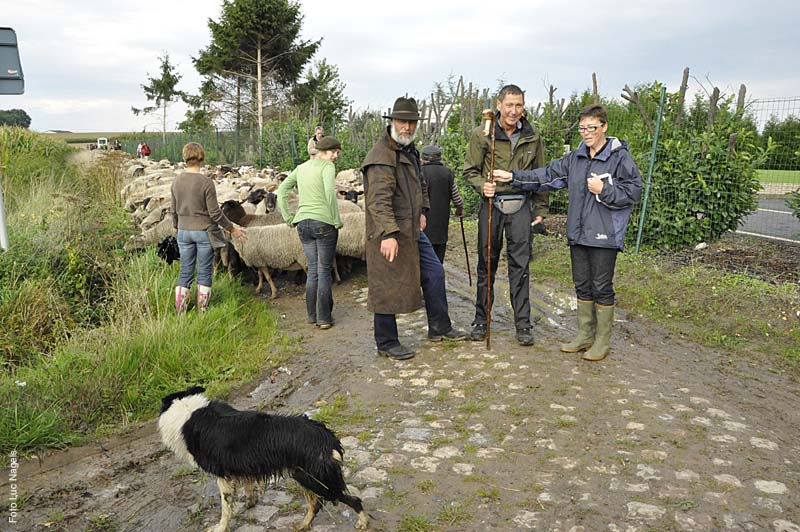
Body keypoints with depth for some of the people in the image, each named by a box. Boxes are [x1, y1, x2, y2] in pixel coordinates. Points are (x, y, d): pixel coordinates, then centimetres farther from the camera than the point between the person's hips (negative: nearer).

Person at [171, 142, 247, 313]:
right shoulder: (206, 182, -15)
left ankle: (180, 312, 15)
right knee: (204, 273, 7)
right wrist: (232, 228, -2)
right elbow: (215, 213, -13)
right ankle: (202, 311, 13)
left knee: (185, 272, 11)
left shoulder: (177, 181, 1)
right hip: (204, 232, -5)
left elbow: (174, 211, 10)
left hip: (184, 232, 5)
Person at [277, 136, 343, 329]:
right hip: (324, 223, -6)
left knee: (312, 269, 15)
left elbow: (282, 190, 14)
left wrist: (288, 218, 12)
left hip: (302, 223, 6)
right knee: (324, 271, 2)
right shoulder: (327, 167, -4)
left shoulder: (301, 168, 16)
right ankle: (324, 318, 7)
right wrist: (337, 221, -12)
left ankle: (311, 315, 20)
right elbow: (330, 192, -20)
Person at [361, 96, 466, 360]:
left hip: (412, 230, 10)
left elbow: (420, 186, 30)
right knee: (388, 288, -1)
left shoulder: (410, 151, 15)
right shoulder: (382, 155, -17)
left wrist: (422, 211, 17)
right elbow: (379, 199, -27)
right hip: (388, 234, -10)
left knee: (434, 272, 15)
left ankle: (439, 327, 30)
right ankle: (386, 343, 14)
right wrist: (388, 234, -35)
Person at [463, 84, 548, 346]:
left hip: (520, 206, 1)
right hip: (491, 205, -1)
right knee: (486, 264, 7)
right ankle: (481, 320, 19)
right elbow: (470, 171, 3)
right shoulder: (482, 134, -2)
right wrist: (483, 185, -17)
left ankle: (523, 324, 9)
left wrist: (541, 209, 12)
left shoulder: (533, 137, 6)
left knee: (520, 265, 0)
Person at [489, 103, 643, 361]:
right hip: (578, 234, 6)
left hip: (604, 235, -6)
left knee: (602, 287, 1)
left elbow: (633, 192, -8)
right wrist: (513, 176, 2)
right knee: (582, 285, 14)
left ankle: (602, 341, 15)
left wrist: (603, 190, -18)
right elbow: (546, 176, 9)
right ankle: (585, 335, 28)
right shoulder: (574, 159, 10)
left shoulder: (620, 157, -7)